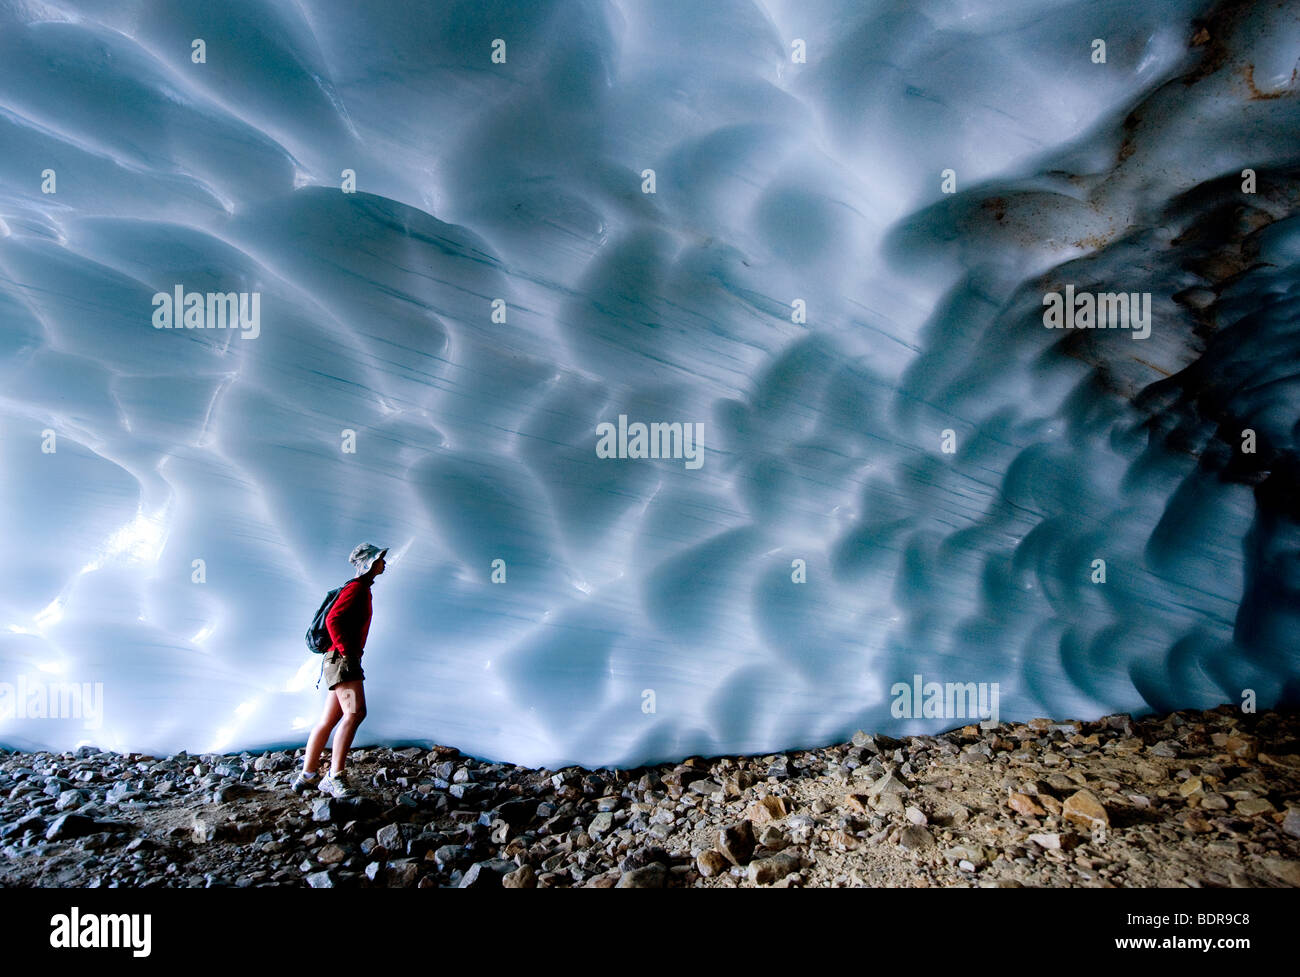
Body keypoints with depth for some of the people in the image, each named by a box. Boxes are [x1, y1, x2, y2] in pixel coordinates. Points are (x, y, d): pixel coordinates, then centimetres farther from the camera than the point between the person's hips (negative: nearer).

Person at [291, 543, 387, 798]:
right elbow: (332, 620, -20)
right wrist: (347, 652, -24)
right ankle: (335, 777, -25)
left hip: (346, 661, 11)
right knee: (355, 712, -22)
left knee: (329, 720, 13)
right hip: (342, 659, -11)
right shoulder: (356, 587, -8)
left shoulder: (363, 590, 24)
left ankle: (306, 776, 20)